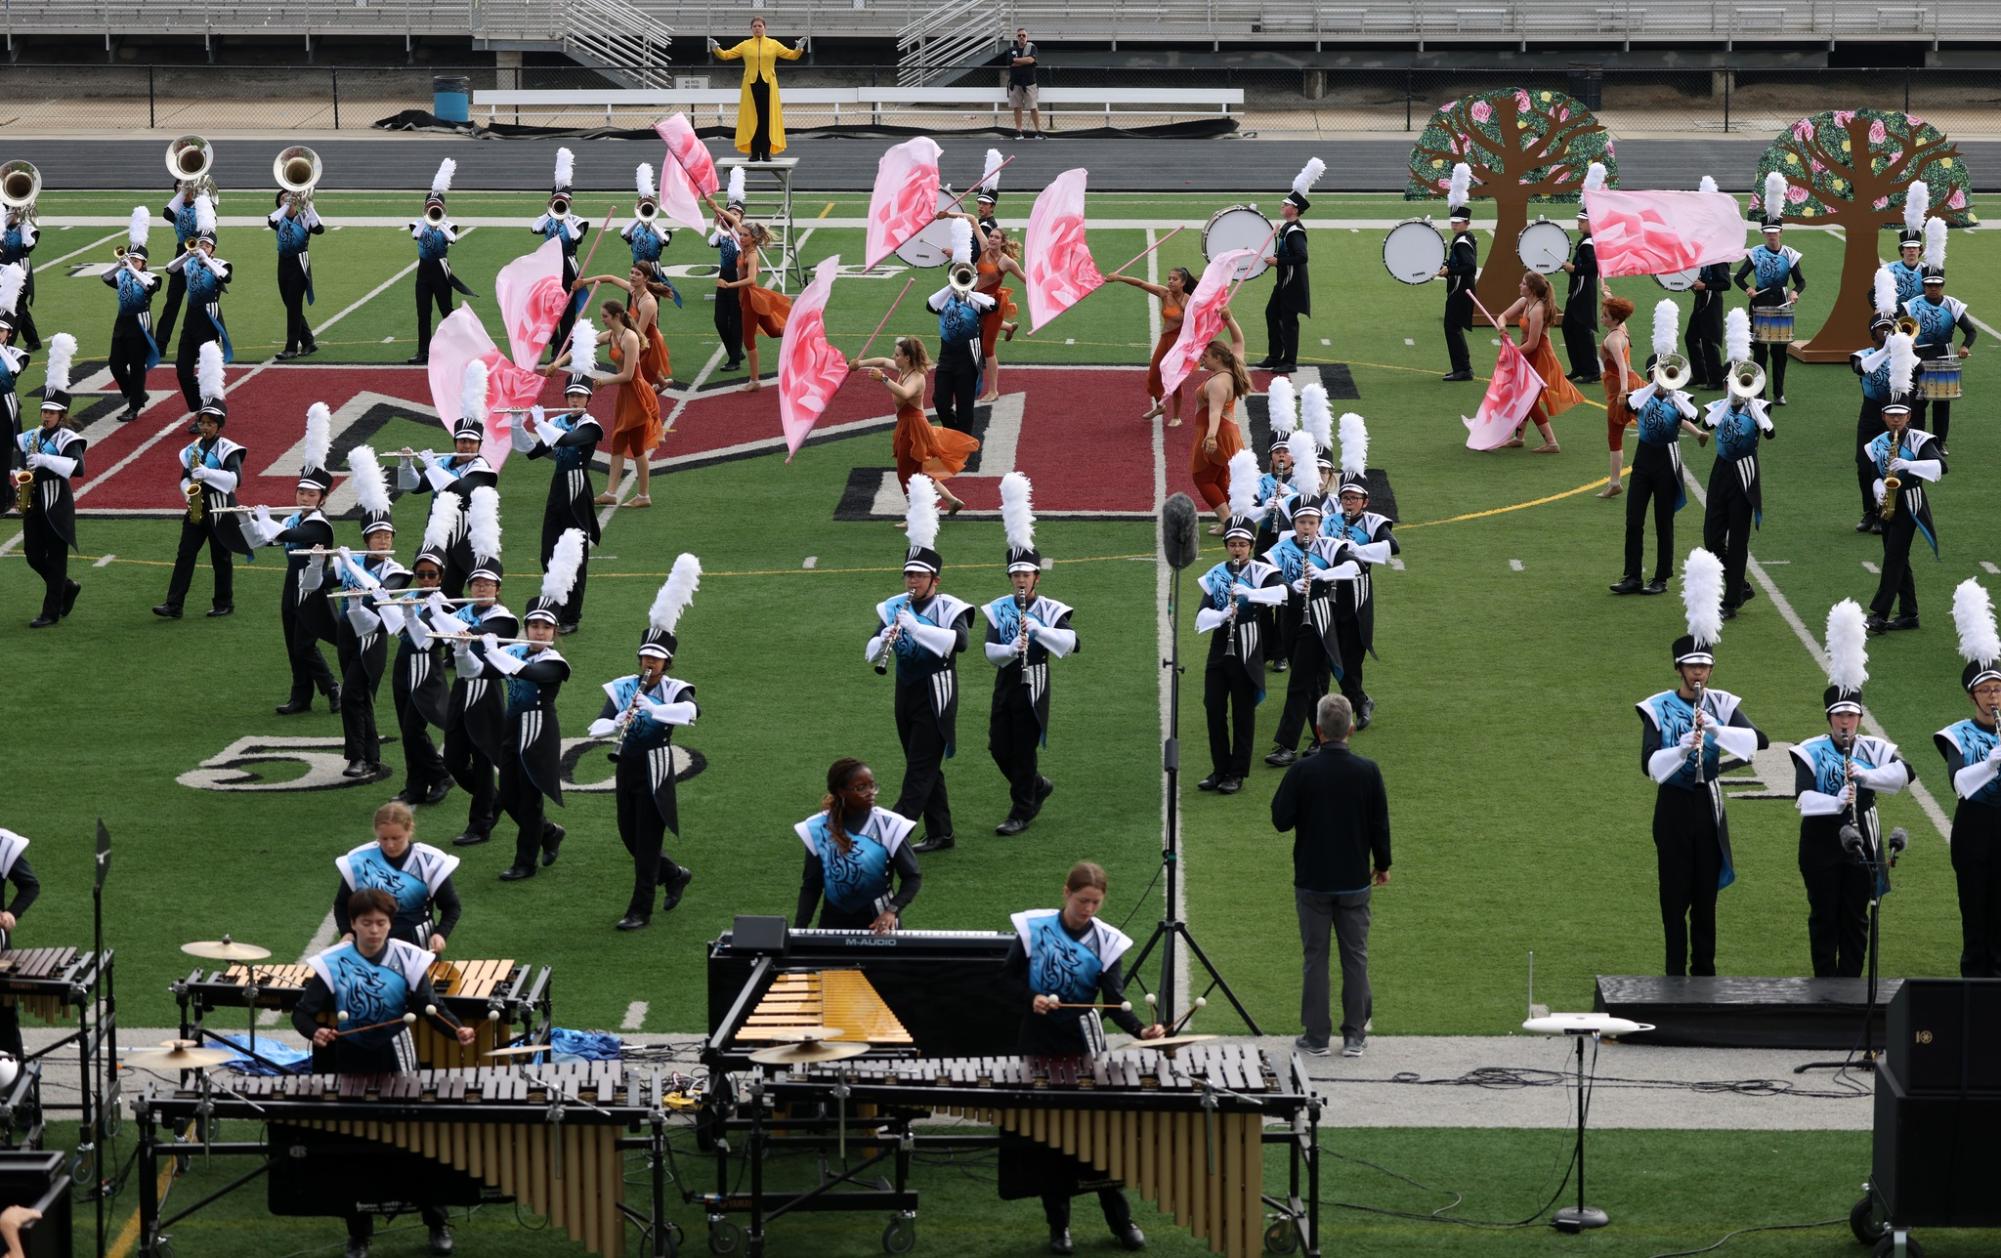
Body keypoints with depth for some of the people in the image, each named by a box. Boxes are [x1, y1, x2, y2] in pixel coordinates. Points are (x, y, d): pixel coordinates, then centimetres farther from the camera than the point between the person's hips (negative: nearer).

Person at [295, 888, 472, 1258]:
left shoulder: (407, 960, -8)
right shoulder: (333, 964, -9)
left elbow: (430, 1006, -8)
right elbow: (303, 1012, -10)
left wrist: (457, 1029, -27)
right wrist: (314, 1031, -33)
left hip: (395, 1060, 0)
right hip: (350, 1060, 0)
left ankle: (436, 1224, 21)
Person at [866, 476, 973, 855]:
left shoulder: (949, 608, -11)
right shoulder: (893, 608, 5)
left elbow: (959, 641, -31)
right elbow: (871, 653, 0)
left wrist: (914, 627, -35)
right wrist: (884, 639, -24)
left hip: (935, 698, -6)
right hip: (906, 694, 6)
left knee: (920, 767, -8)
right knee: (926, 769, 12)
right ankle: (940, 834, 20)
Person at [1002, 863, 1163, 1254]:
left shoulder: (1106, 941, -6)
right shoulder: (1034, 929, -7)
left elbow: (1114, 1000, -13)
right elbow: (1009, 976, 3)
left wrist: (1140, 1029, -31)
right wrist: (1031, 998, -17)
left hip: (1084, 1045, 0)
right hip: (1040, 1043, 0)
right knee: (1048, 1137, 4)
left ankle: (1121, 1221, 13)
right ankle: (1058, 1225, 14)